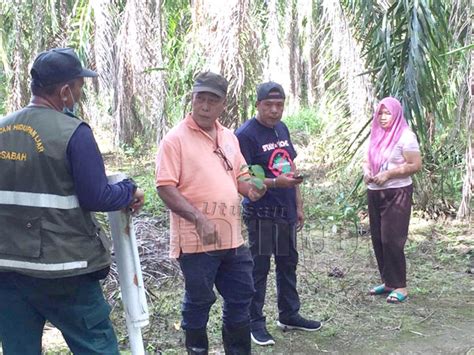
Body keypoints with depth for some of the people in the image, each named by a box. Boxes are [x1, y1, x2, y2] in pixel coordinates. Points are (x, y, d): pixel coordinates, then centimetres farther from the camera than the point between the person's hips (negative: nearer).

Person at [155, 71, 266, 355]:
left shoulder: (229, 138, 10)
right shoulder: (176, 139, -10)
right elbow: (166, 188, -16)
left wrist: (250, 188, -4)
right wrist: (199, 219, -25)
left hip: (233, 237, 7)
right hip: (196, 240, -6)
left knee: (241, 297, 16)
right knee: (199, 302, 8)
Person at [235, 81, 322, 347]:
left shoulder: (282, 129, 9)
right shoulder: (246, 134, -14)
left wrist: (299, 205, 14)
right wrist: (275, 182, -29)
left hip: (287, 212, 8)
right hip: (261, 214, -7)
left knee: (288, 264, 17)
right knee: (259, 268, 2)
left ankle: (289, 315, 32)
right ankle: (255, 323, 16)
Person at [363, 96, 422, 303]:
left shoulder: (405, 136, -9)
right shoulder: (376, 135, 12)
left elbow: (416, 165, -14)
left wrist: (388, 174, -20)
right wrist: (366, 170, -2)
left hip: (397, 194, -7)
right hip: (374, 193, 7)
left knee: (391, 239, -8)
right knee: (377, 239, 9)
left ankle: (400, 286, 3)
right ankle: (388, 282, 22)